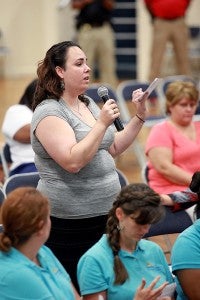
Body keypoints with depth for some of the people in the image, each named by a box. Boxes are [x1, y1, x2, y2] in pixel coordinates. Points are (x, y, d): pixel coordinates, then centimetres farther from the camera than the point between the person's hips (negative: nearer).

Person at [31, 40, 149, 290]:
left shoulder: (88, 104, 12)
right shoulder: (49, 112, -13)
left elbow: (113, 149, 18)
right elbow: (73, 161, -24)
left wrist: (139, 116, 9)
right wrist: (102, 123, -24)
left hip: (104, 213, 8)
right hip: (70, 222, -8)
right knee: (74, 287, -2)